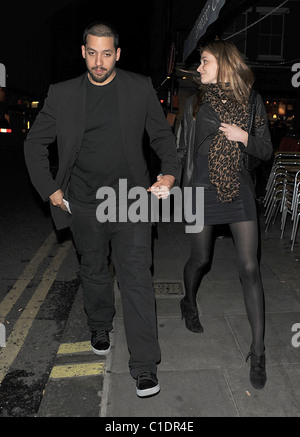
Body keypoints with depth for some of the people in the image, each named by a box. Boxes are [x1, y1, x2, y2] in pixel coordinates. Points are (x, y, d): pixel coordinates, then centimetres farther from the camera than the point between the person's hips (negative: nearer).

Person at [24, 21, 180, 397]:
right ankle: (100, 327, 45)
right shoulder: (62, 94, 4)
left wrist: (170, 172, -6)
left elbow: (162, 135, 10)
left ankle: (144, 366, 4)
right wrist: (49, 189, 3)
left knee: (136, 279, -6)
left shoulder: (140, 88, 3)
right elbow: (34, 143, 10)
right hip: (84, 206, 2)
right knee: (93, 273, 18)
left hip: (130, 201, -2)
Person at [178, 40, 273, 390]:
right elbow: (183, 149, 9)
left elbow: (266, 151, 6)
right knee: (200, 258, 11)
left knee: (249, 267, -5)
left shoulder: (251, 102, 4)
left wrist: (243, 137, -12)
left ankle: (258, 352, 5)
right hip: (203, 187, 0)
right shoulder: (196, 103, 4)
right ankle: (189, 304, 45)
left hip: (239, 187, 0)